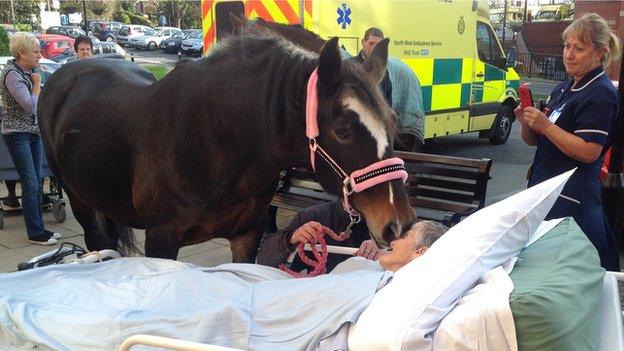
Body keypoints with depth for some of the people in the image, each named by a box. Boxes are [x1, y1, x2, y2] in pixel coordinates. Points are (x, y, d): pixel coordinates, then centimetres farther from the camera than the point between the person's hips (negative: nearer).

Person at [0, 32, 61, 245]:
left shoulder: (28, 71, 10)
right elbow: (29, 105, -21)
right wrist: (37, 85, -9)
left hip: (34, 132, 8)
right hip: (17, 134, -8)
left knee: (37, 183, 10)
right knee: (30, 184, -7)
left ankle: (39, 228, 18)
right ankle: (35, 233, 0)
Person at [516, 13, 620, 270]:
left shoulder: (600, 94, -11)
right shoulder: (564, 90, 15)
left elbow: (589, 152, -20)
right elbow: (533, 141, 18)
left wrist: (545, 125, -21)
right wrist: (527, 123, -3)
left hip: (570, 201, -9)